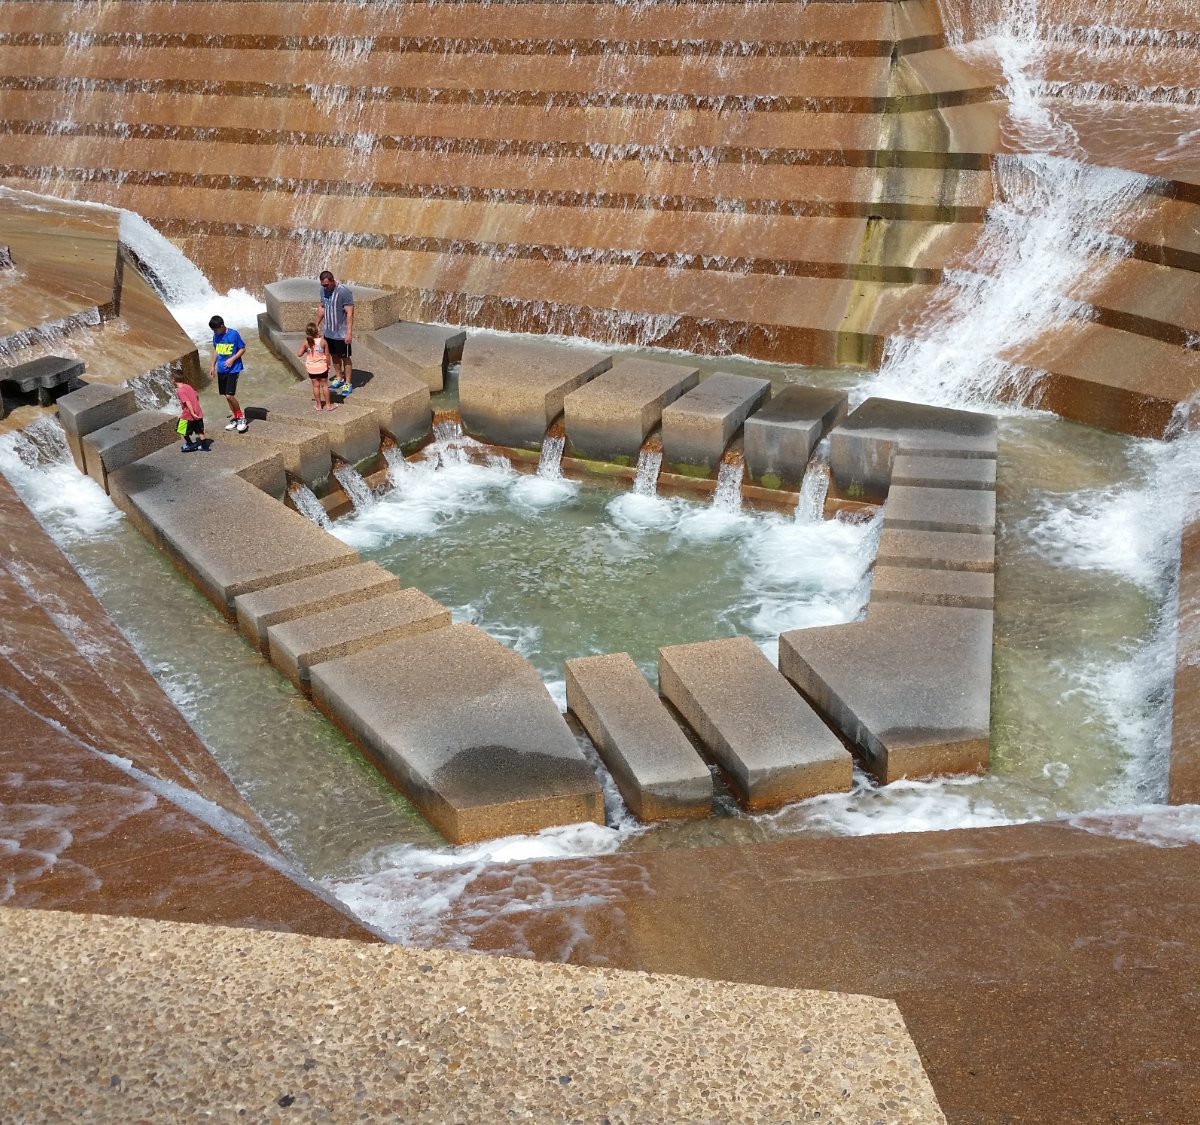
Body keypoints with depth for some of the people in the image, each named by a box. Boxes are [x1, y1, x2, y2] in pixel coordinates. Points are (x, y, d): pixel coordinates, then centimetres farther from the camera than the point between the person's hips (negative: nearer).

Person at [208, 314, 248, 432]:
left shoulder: (234, 334, -14)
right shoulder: (216, 336, 3)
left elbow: (242, 349, -7)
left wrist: (232, 359, -18)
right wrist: (213, 365, 16)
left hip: (233, 369, -6)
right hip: (221, 370, 6)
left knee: (229, 395, -14)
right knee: (227, 396, 10)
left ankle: (241, 418, 3)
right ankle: (235, 418, 24)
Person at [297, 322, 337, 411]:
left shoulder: (306, 343, -11)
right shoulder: (322, 342, -13)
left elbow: (299, 354, -9)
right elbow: (327, 355, -9)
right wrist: (328, 365, 5)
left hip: (311, 368, 1)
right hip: (322, 367, -1)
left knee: (316, 386, 11)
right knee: (324, 385, 10)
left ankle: (318, 405, 18)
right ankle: (328, 405, 16)